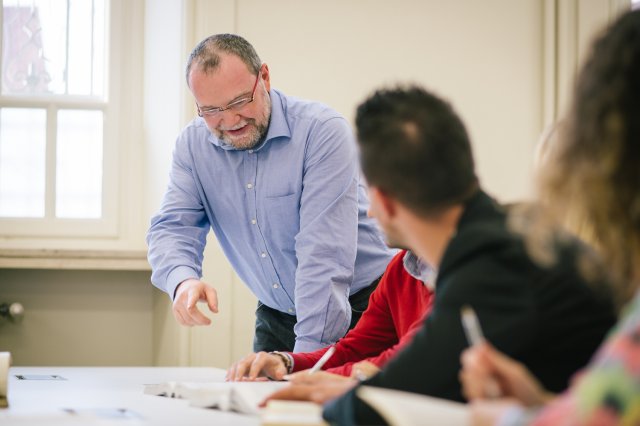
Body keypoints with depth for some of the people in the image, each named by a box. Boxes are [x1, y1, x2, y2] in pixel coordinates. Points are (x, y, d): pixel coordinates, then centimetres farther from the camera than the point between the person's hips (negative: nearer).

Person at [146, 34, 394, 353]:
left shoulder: (323, 131, -17)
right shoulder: (193, 144, 1)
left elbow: (323, 254, -23)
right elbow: (172, 227, -2)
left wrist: (308, 357, -29)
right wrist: (183, 280, -27)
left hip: (354, 311, -4)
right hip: (275, 317, 4)